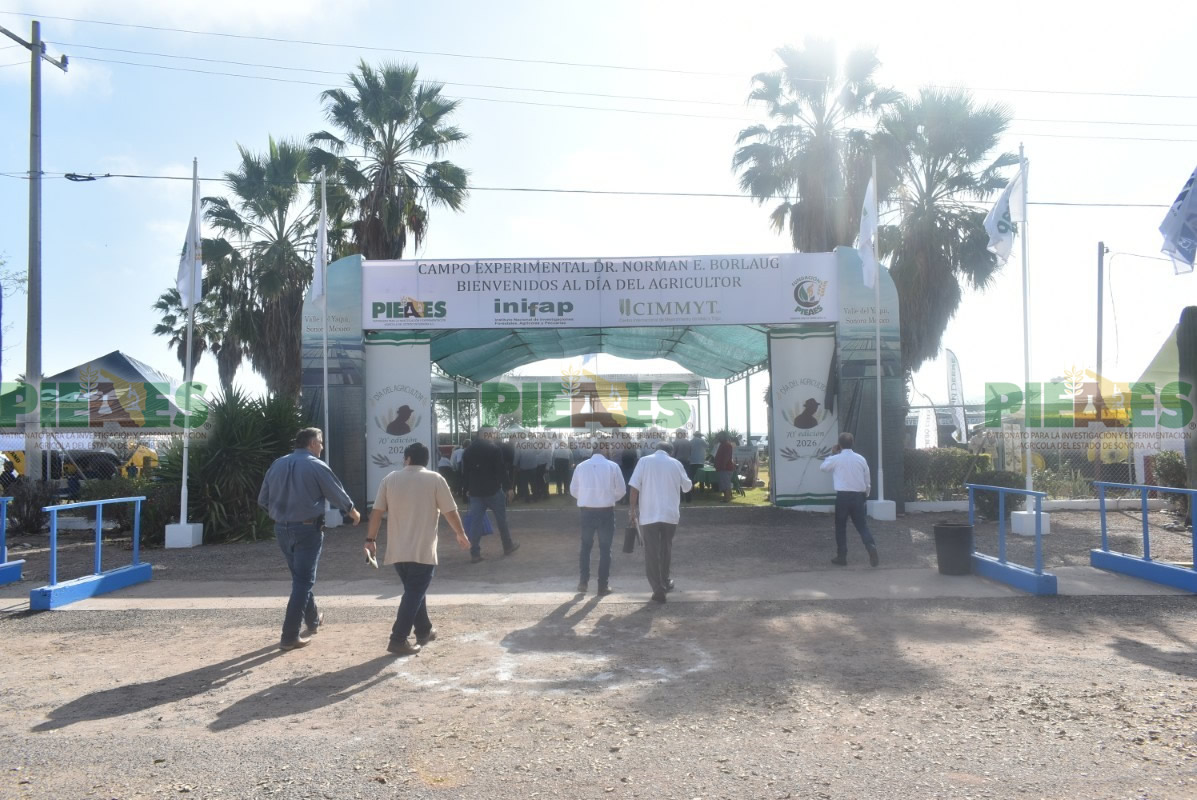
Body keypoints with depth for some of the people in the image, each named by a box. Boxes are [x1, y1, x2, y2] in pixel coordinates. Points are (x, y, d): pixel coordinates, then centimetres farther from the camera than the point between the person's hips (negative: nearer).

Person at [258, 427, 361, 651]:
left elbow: (263, 500, 10)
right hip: (307, 529, -6)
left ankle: (313, 619, 39)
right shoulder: (316, 466, -10)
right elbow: (338, 494, -2)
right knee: (303, 581, 0)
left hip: (282, 529, 6)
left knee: (300, 577, 22)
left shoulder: (277, 464, 5)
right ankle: (290, 636, -2)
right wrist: (352, 512, 17)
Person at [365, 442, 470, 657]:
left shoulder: (390, 479, 5)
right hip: (423, 550, -4)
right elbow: (450, 512, -2)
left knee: (413, 591, 19)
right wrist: (461, 534, 13)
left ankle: (424, 631, 30)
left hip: (397, 550, 4)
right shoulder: (435, 479, -3)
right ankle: (398, 640, -6)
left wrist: (371, 539, 12)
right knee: (414, 593, -1)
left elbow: (377, 512, 3)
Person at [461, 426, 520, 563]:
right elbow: (502, 470, -13)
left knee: (475, 521, 2)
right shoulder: (494, 448, -9)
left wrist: (468, 489, 19)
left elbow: (465, 471, 13)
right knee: (501, 518, 12)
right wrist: (508, 487, -7)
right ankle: (508, 546, 24)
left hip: (475, 491, 4)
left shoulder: (468, 450, 8)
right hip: (493, 490, -4)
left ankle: (474, 553, -3)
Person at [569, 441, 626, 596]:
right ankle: (603, 586, 11)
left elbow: (573, 490, 4)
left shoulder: (581, 466, -2)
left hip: (587, 511, 2)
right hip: (606, 511, -2)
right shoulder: (612, 466, -7)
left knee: (585, 547, 18)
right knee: (605, 549, 9)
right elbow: (621, 490, -2)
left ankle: (583, 583, 16)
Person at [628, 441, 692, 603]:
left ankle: (658, 589, -4)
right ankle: (665, 581, 34)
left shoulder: (644, 461, 0)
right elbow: (687, 487, 17)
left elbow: (634, 486, -9)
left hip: (648, 514, -2)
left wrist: (633, 508, -3)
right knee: (666, 548, 21)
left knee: (652, 552, 1)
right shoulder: (676, 463, 5)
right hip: (670, 513, 2)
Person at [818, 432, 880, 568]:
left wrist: (832, 454, 21)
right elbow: (868, 479, 10)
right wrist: (866, 495, 23)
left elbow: (822, 467, 15)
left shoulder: (836, 459, -5)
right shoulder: (861, 459, 4)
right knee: (862, 525, 9)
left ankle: (842, 557, 12)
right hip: (858, 495, 3)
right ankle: (872, 548, -13)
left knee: (840, 527, 9)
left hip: (843, 496, -3)